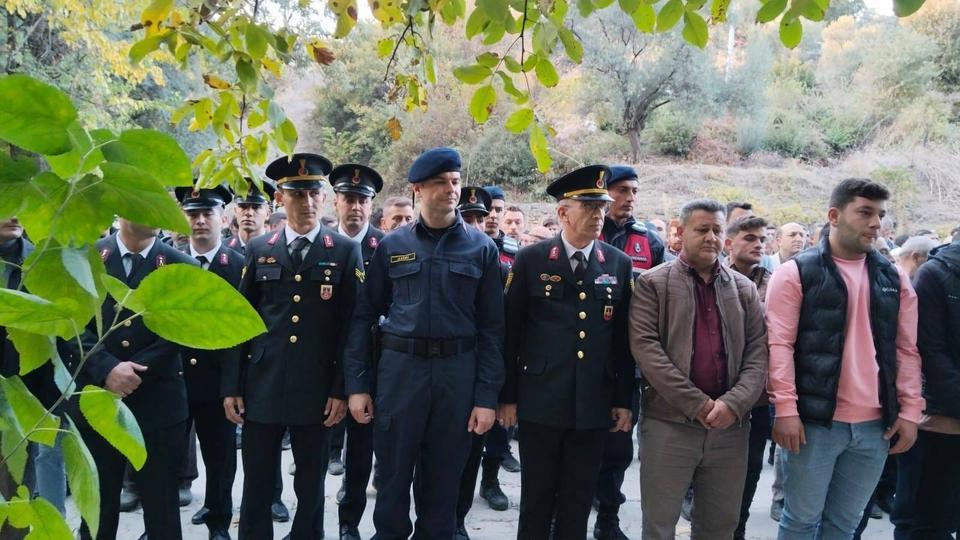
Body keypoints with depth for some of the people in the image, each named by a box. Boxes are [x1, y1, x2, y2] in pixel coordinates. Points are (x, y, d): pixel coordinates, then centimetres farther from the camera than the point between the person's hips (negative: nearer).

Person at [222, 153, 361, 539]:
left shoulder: (345, 251, 0)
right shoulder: (259, 249, 7)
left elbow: (351, 324, -3)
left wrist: (341, 389, -7)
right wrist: (232, 386, 2)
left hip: (317, 390, -1)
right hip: (263, 387, 2)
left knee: (310, 489, 11)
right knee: (255, 486, 10)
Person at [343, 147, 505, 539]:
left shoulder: (481, 248, 2)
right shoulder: (392, 245, 3)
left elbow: (491, 327, 1)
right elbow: (363, 316, 5)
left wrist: (487, 396, -4)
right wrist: (357, 384, -1)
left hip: (457, 374, 0)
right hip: (399, 370, 0)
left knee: (444, 481, 12)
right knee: (393, 476, 9)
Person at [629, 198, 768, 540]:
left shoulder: (744, 288, 11)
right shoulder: (652, 283, 1)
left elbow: (758, 351, 5)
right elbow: (645, 346, -9)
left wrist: (734, 403, -12)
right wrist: (697, 404, -14)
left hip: (730, 425, 3)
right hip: (669, 423, -3)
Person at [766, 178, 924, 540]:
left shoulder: (895, 280, 11)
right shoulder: (796, 273, -4)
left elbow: (907, 350, 12)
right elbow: (779, 344, -9)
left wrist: (910, 411, 6)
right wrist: (785, 408, -15)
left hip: (876, 425, 4)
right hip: (814, 420, -4)